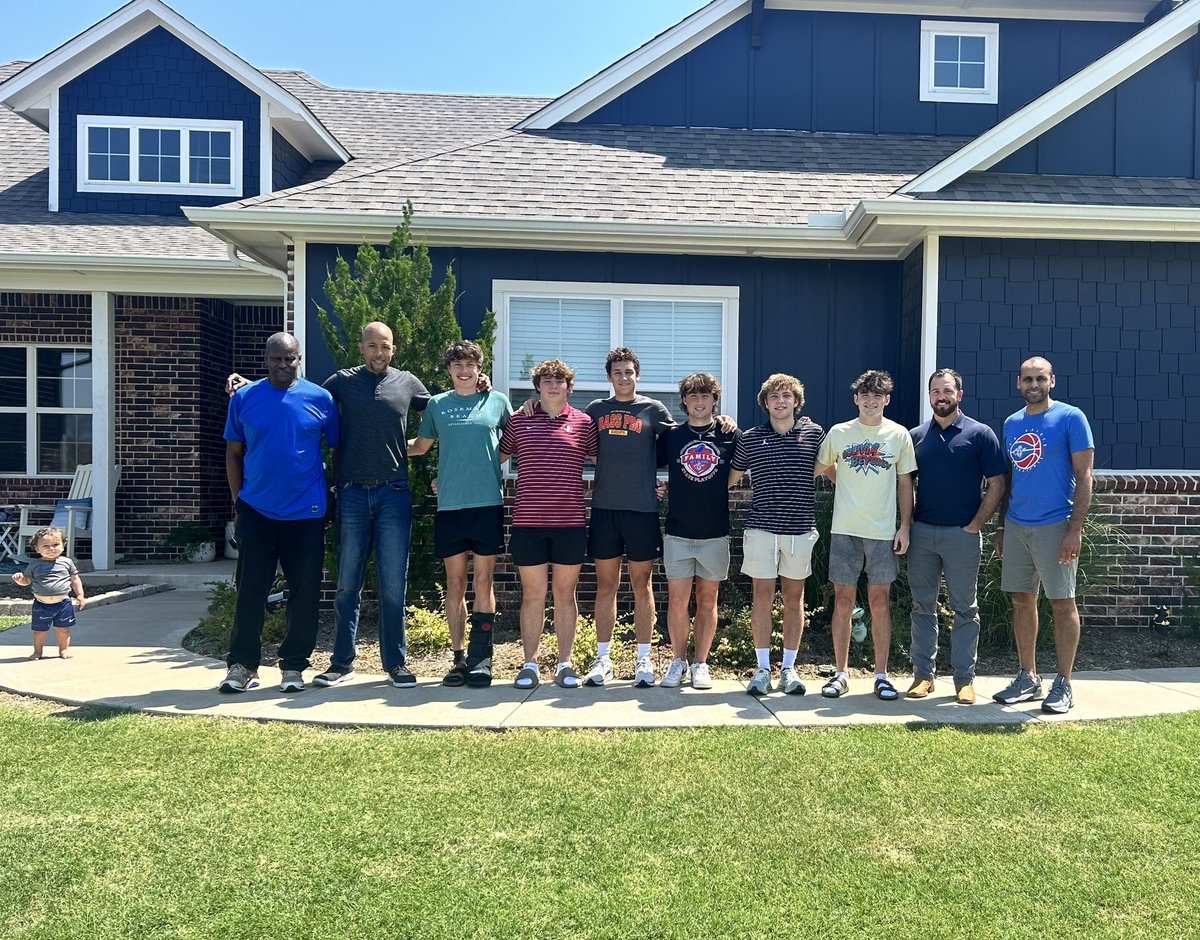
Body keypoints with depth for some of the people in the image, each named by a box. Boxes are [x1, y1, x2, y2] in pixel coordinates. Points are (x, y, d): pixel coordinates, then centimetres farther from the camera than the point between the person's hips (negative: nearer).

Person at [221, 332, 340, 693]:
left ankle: (294, 665, 17)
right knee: (250, 589, 4)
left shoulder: (320, 398, 0)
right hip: (255, 511, 1)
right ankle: (243, 664, 16)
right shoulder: (243, 398, 3)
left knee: (304, 591, 4)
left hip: (306, 512, 0)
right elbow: (233, 453, 9)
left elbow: (338, 449, 7)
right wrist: (239, 502, 4)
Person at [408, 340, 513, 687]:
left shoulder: (497, 401, 7)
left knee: (483, 582, 1)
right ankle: (459, 658, 13)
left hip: (488, 503, -1)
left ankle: (481, 658, 5)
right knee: (455, 583, 5)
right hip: (449, 505, 2)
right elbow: (420, 445, 21)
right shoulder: (437, 404, 11)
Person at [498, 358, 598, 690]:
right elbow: (496, 457, 17)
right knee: (532, 594, 6)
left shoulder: (583, 422, 6)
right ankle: (529, 664, 17)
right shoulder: (519, 420, 7)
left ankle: (564, 664, 19)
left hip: (570, 523, 0)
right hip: (528, 523, 0)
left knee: (565, 594, 8)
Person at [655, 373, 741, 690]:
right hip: (678, 533, 0)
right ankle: (678, 661, 16)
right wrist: (665, 487, 3)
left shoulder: (730, 436, 3)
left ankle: (700, 664, 17)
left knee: (707, 600, 7)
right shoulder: (670, 436, 4)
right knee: (678, 600, 1)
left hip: (715, 533, 0)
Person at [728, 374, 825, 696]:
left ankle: (789, 668, 18)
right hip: (761, 527, 0)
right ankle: (763, 669, 12)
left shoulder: (814, 433, 4)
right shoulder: (750, 439, 4)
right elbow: (731, 477, 14)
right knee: (762, 597, 2)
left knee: (794, 598, 8)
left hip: (801, 528, 1)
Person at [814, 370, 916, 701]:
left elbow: (905, 483, 7)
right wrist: (848, 482, 9)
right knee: (843, 600, 4)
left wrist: (905, 526, 2)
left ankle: (882, 675, 14)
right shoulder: (839, 433, 3)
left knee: (880, 601, 4)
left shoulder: (899, 435, 4)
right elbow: (820, 467, 18)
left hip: (883, 531, 0)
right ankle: (841, 673, 14)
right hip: (844, 529, 0)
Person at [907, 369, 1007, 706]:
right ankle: (923, 674, 16)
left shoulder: (980, 434, 0)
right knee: (922, 607, 7)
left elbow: (996, 485, -2)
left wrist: (976, 524, -8)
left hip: (962, 534, -3)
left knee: (965, 609, 4)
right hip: (921, 532, 3)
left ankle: (964, 678, 13)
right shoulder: (915, 436, 9)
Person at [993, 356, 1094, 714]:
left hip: (1054, 526, -6)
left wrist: (1075, 530, -15)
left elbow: (1084, 477, -9)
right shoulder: (1011, 423, 12)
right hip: (1016, 526, 6)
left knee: (1062, 603, 1)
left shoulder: (1070, 418, -5)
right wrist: (1001, 527, 14)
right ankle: (1028, 678, 21)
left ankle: (1063, 685, 11)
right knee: (1022, 601, 10)